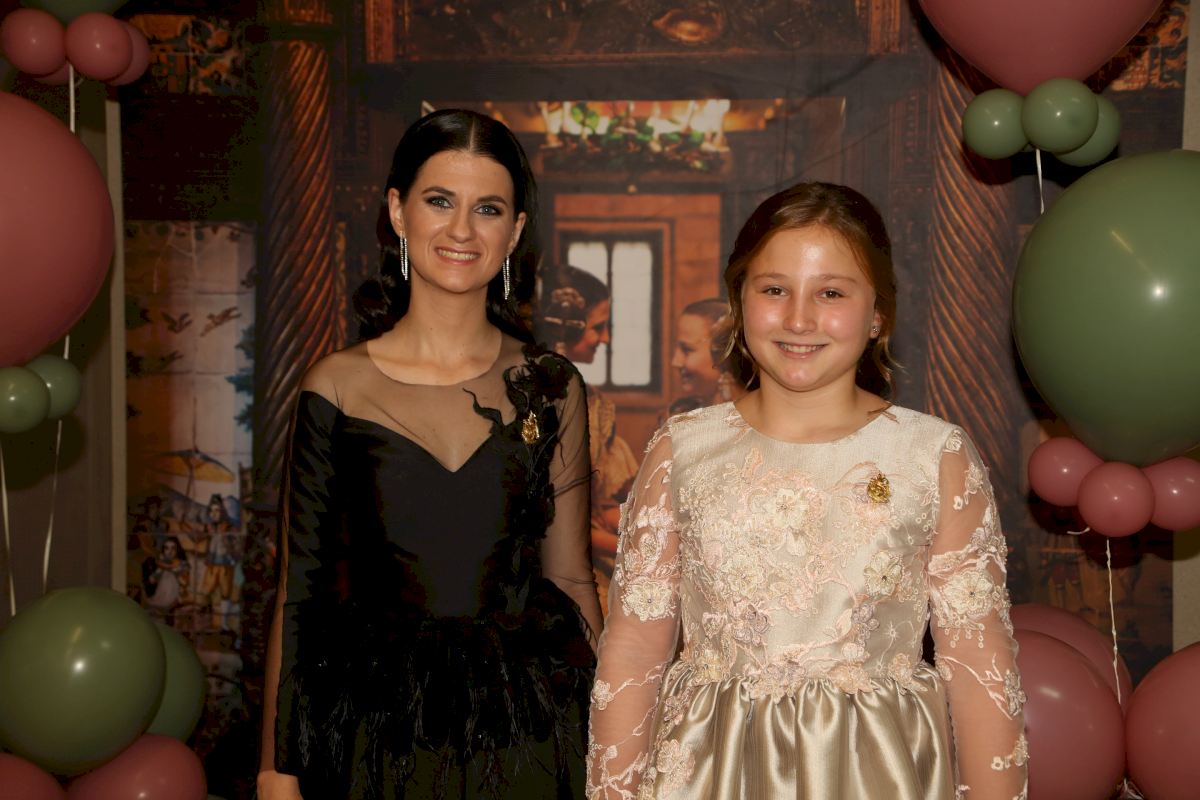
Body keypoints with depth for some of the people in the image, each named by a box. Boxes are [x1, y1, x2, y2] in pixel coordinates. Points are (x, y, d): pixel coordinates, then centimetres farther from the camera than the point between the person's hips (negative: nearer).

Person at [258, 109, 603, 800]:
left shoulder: (551, 388, 0)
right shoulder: (338, 387, -3)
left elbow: (570, 577, 5)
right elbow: (301, 588, -1)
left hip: (530, 736, 1)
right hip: (378, 732, -1)